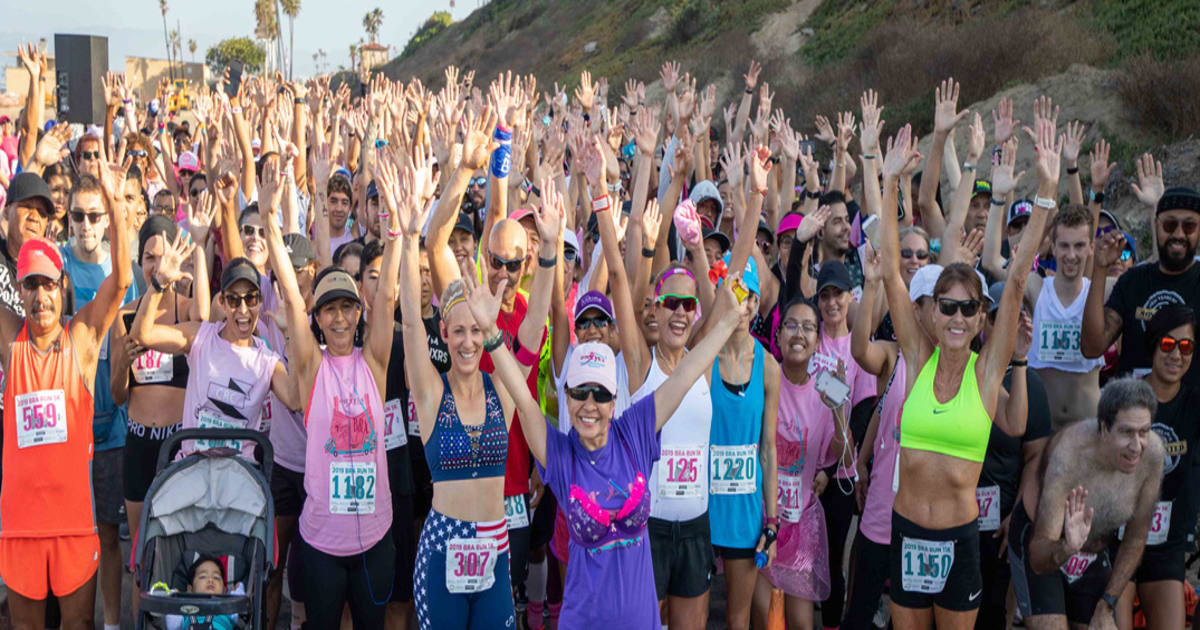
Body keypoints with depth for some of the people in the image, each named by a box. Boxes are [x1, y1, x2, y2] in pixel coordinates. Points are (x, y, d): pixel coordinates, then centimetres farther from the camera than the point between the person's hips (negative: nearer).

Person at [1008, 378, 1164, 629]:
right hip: (1039, 542, -5)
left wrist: (1107, 607, -4)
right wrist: (1066, 549, -59)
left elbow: (1136, 538, -7)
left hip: (1095, 551, 5)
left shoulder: (1152, 451, -22)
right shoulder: (1069, 456, -35)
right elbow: (1039, 560, -36)